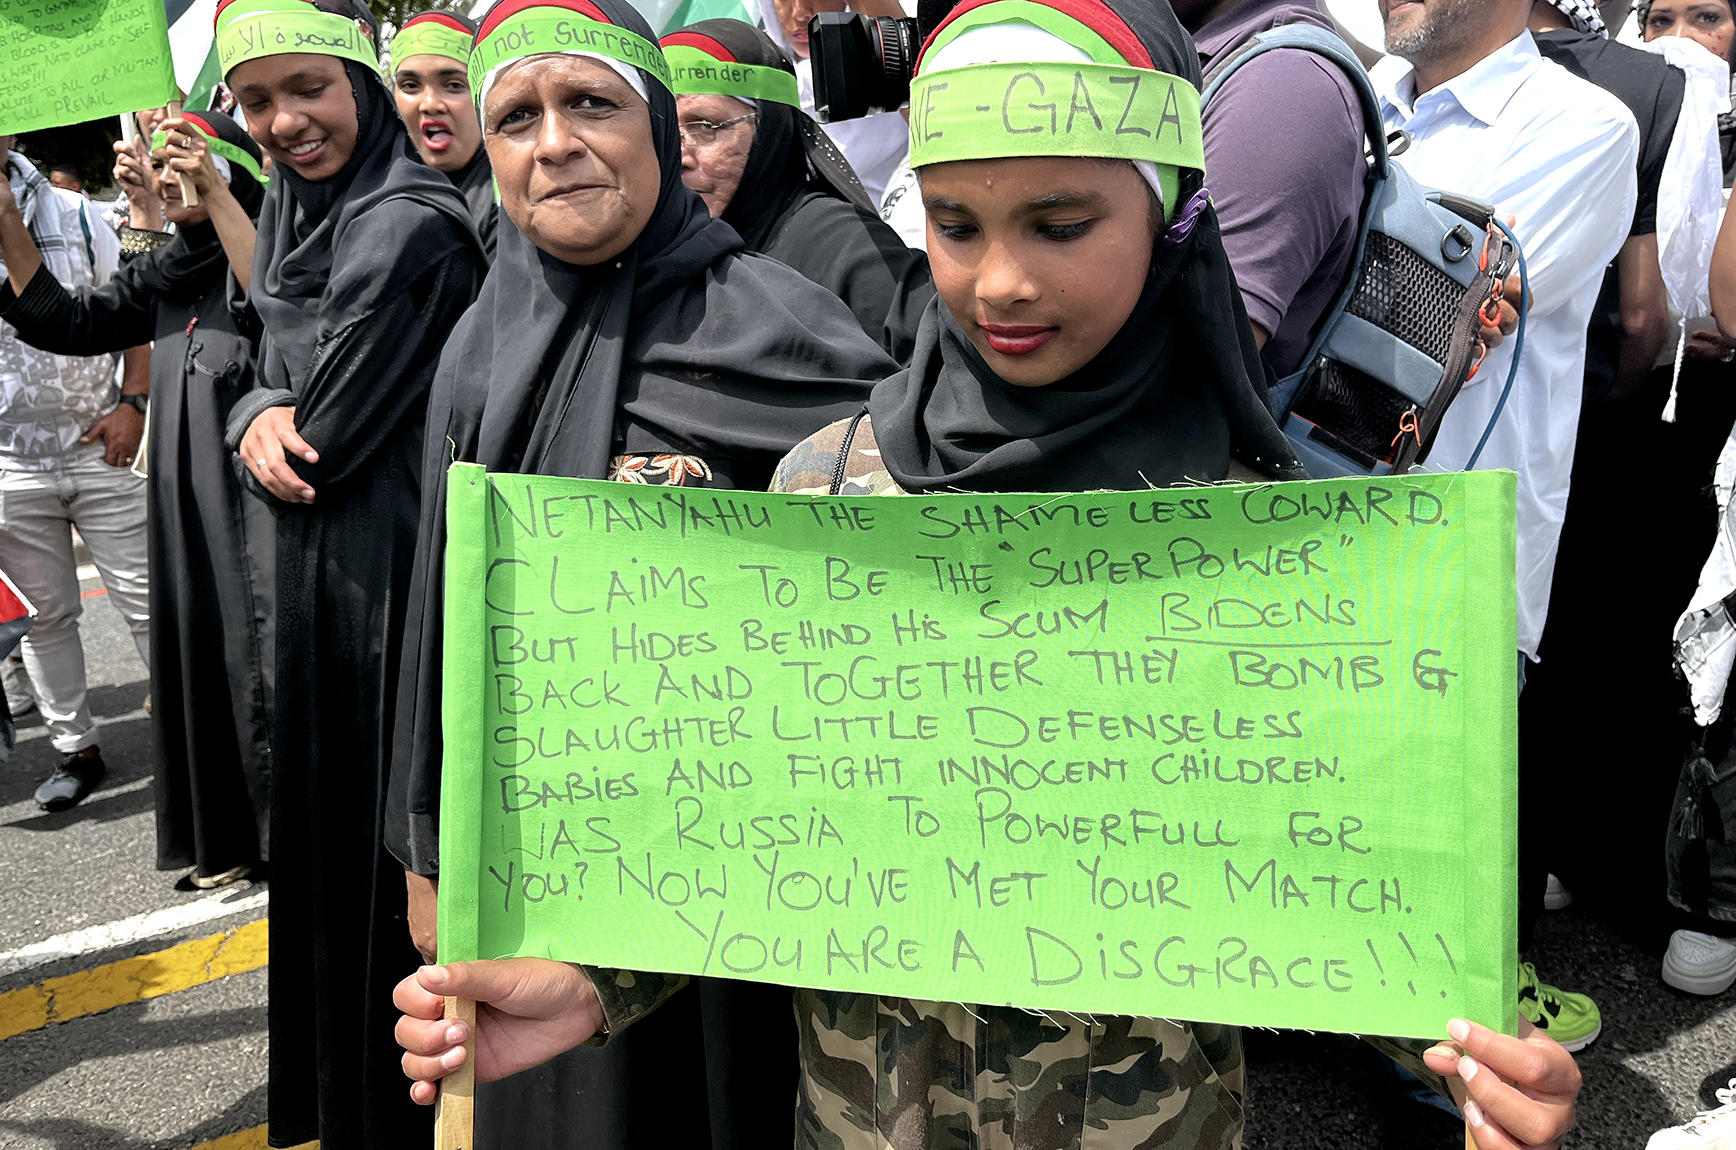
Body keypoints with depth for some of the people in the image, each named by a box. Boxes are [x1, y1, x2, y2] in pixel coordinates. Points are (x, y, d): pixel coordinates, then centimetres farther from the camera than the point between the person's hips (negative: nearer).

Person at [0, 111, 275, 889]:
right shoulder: (164, 275, 15)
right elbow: (65, 322, 12)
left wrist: (217, 196, -29)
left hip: (262, 497, -7)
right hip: (188, 502, 7)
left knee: (272, 661, -4)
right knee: (205, 659, 11)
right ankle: (233, 834, 24)